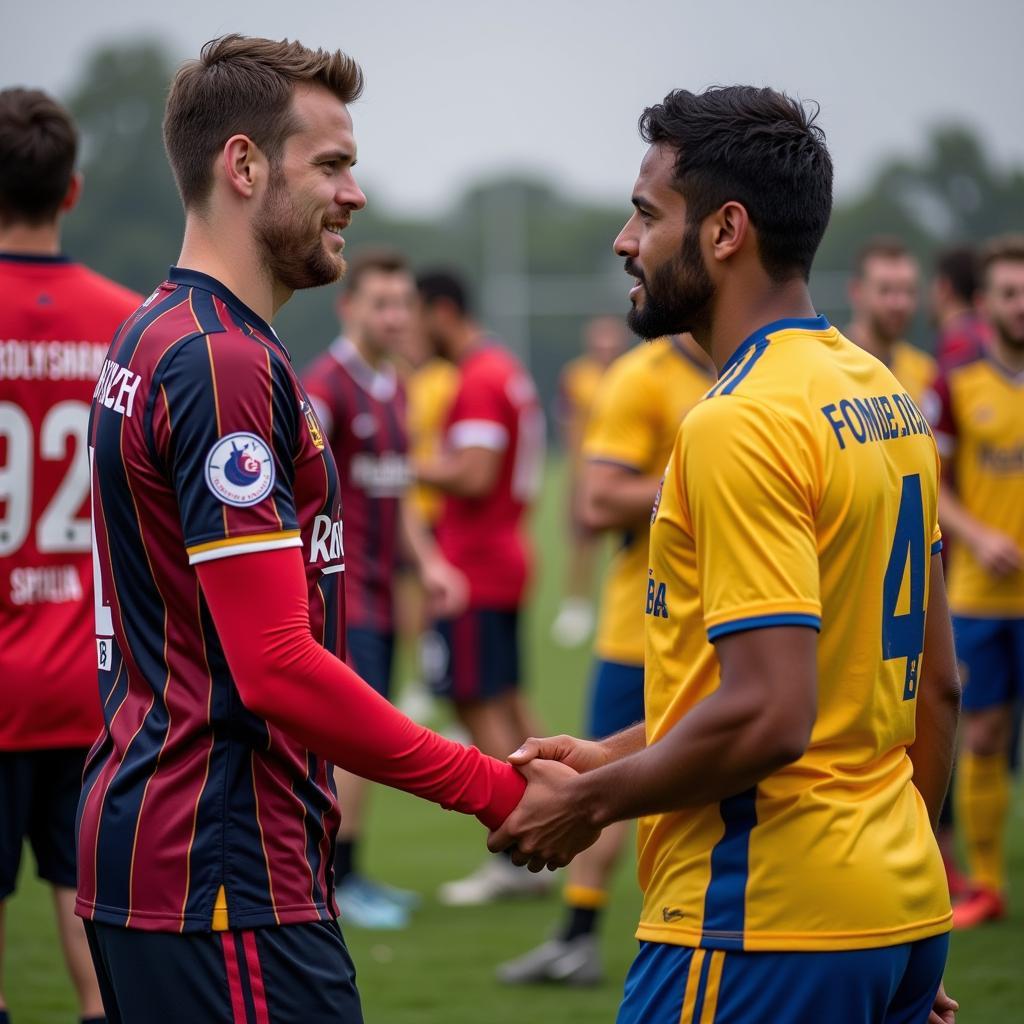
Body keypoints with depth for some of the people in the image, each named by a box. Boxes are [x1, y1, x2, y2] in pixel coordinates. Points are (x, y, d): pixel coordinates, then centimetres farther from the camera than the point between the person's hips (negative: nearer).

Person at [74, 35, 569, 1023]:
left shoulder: (151, 340, 15)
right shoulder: (227, 362, -16)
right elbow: (277, 667, -22)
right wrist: (499, 791, -17)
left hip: (142, 845, 10)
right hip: (222, 878, -10)